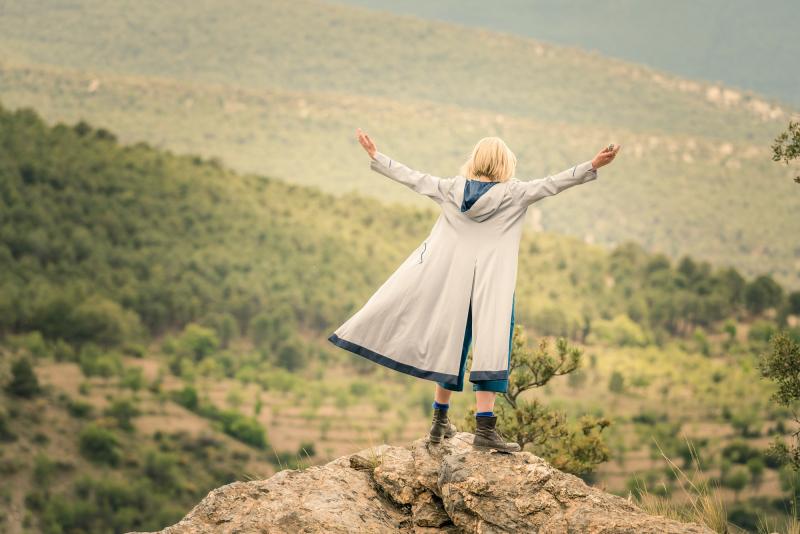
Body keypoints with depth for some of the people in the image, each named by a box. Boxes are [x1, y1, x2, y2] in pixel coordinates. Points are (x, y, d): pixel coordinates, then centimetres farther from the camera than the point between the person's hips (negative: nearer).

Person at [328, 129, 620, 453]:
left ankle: (440, 421, 23)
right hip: (493, 285, -4)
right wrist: (593, 166, -13)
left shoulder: (451, 189, 2)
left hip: (453, 280, 4)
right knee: (491, 349, -7)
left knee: (452, 344, 15)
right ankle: (484, 429, -16)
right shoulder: (514, 194, -7)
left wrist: (374, 155, 19)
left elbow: (412, 177, 9)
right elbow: (552, 183, -12)